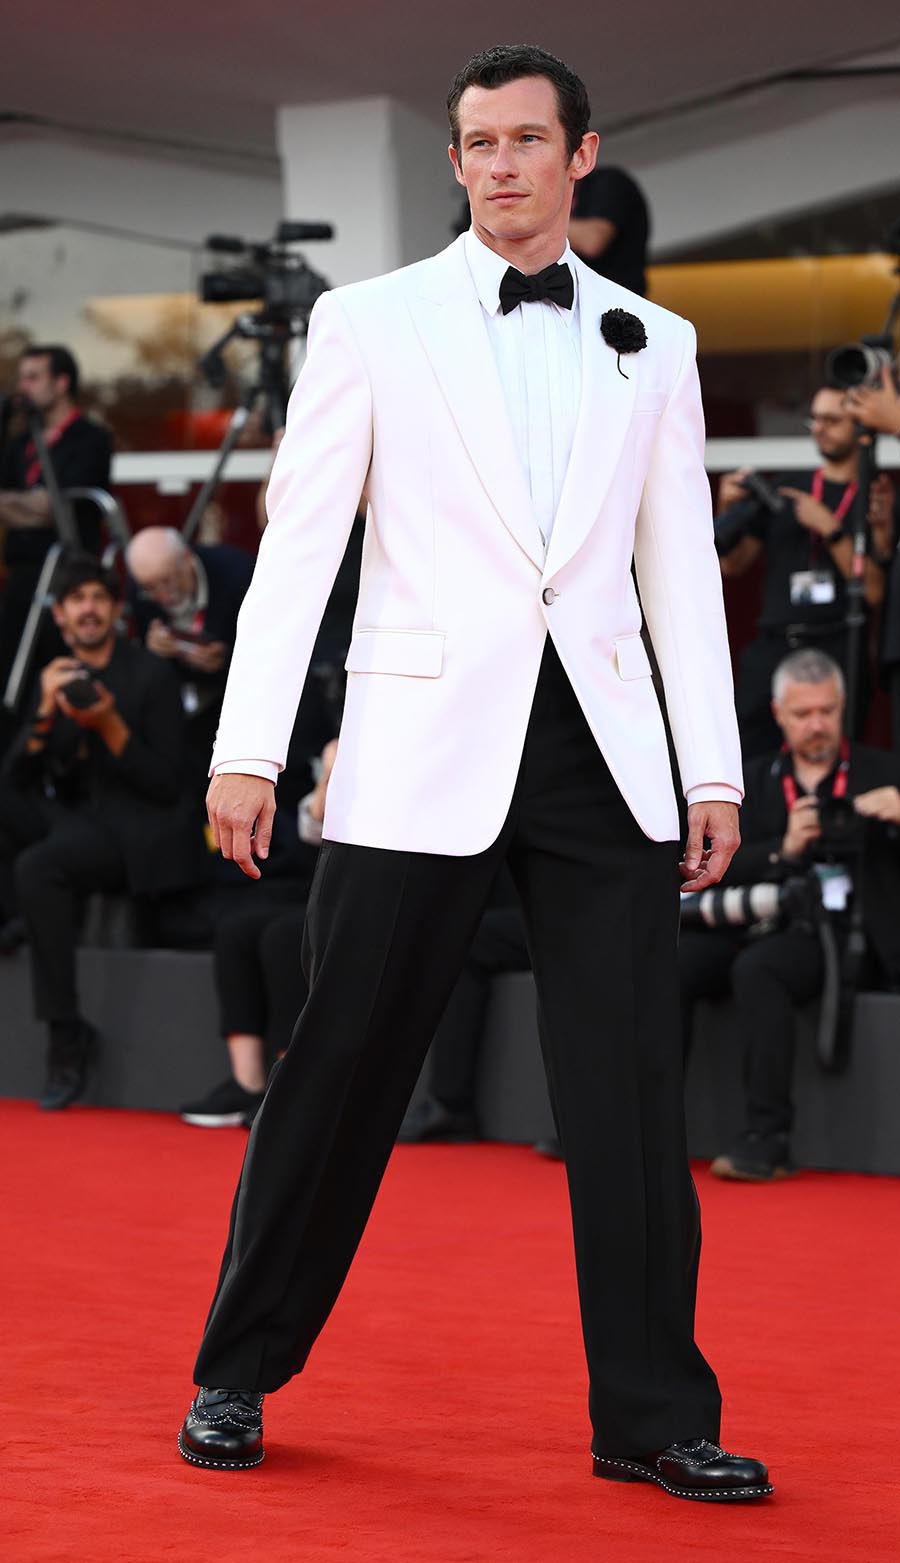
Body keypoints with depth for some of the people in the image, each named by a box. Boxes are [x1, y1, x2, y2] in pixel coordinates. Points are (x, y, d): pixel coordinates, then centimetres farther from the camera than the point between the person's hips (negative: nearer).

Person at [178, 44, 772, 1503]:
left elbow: (682, 568, 13)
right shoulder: (372, 324, 5)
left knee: (632, 1090, 0)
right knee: (341, 1070, 2)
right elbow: (297, 543, 2)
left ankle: (653, 1414, 7)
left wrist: (716, 769, 6)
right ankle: (237, 1375, 16)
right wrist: (249, 750, -5)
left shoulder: (652, 345, 12)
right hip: (425, 747, -2)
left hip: (600, 750, 2)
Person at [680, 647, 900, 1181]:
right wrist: (784, 850, -11)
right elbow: (726, 867, 7)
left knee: (757, 967, -34)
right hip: (763, 924, 4)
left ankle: (767, 1138, -36)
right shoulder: (757, 780, 18)